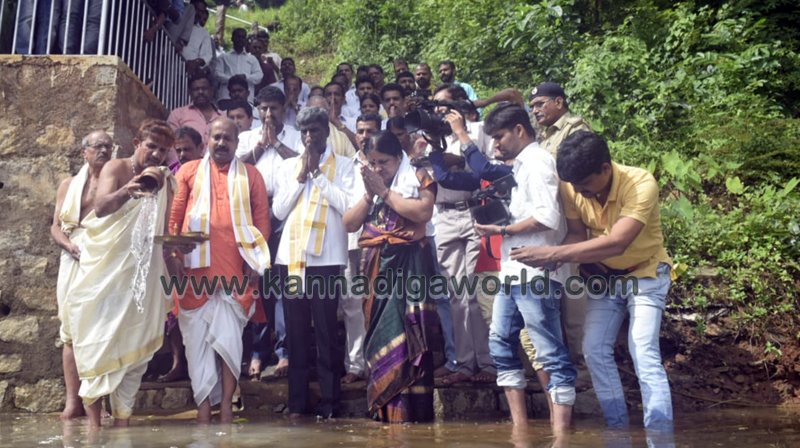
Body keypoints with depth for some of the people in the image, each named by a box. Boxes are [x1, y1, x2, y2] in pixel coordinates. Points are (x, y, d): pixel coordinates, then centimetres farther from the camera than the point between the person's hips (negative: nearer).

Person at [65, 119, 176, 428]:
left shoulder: (164, 181, 8)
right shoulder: (116, 168, -3)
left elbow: (167, 229, 10)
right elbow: (100, 207, -23)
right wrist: (126, 192, -40)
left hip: (142, 274, 3)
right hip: (106, 268, -3)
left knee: (134, 346, 2)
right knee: (99, 341, -3)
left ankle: (122, 419, 9)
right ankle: (93, 419, 5)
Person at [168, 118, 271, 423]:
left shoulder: (250, 175, 10)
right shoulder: (189, 171, 11)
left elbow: (262, 219, 6)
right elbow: (173, 216, 7)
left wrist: (256, 259, -3)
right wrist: (172, 255, -3)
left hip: (236, 269, -1)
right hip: (195, 268, 1)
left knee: (229, 336, -2)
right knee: (198, 336, 3)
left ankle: (226, 403, 8)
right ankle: (203, 404, 11)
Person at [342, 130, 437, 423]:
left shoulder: (418, 178, 2)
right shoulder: (366, 184, 17)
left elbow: (423, 213, -16)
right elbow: (350, 224, 10)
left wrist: (384, 191, -9)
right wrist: (369, 194, -1)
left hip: (408, 263, -5)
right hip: (376, 264, 5)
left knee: (406, 332, -10)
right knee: (379, 333, 6)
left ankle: (411, 408, -6)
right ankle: (385, 407, 13)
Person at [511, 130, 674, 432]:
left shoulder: (641, 183, -32)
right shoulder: (572, 187, -17)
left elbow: (616, 243, -41)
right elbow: (577, 234, -6)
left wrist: (552, 254, -44)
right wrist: (552, 258, -29)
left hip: (645, 275, -5)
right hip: (605, 277, 5)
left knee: (645, 356, -14)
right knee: (594, 350, -1)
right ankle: (618, 428, 14)